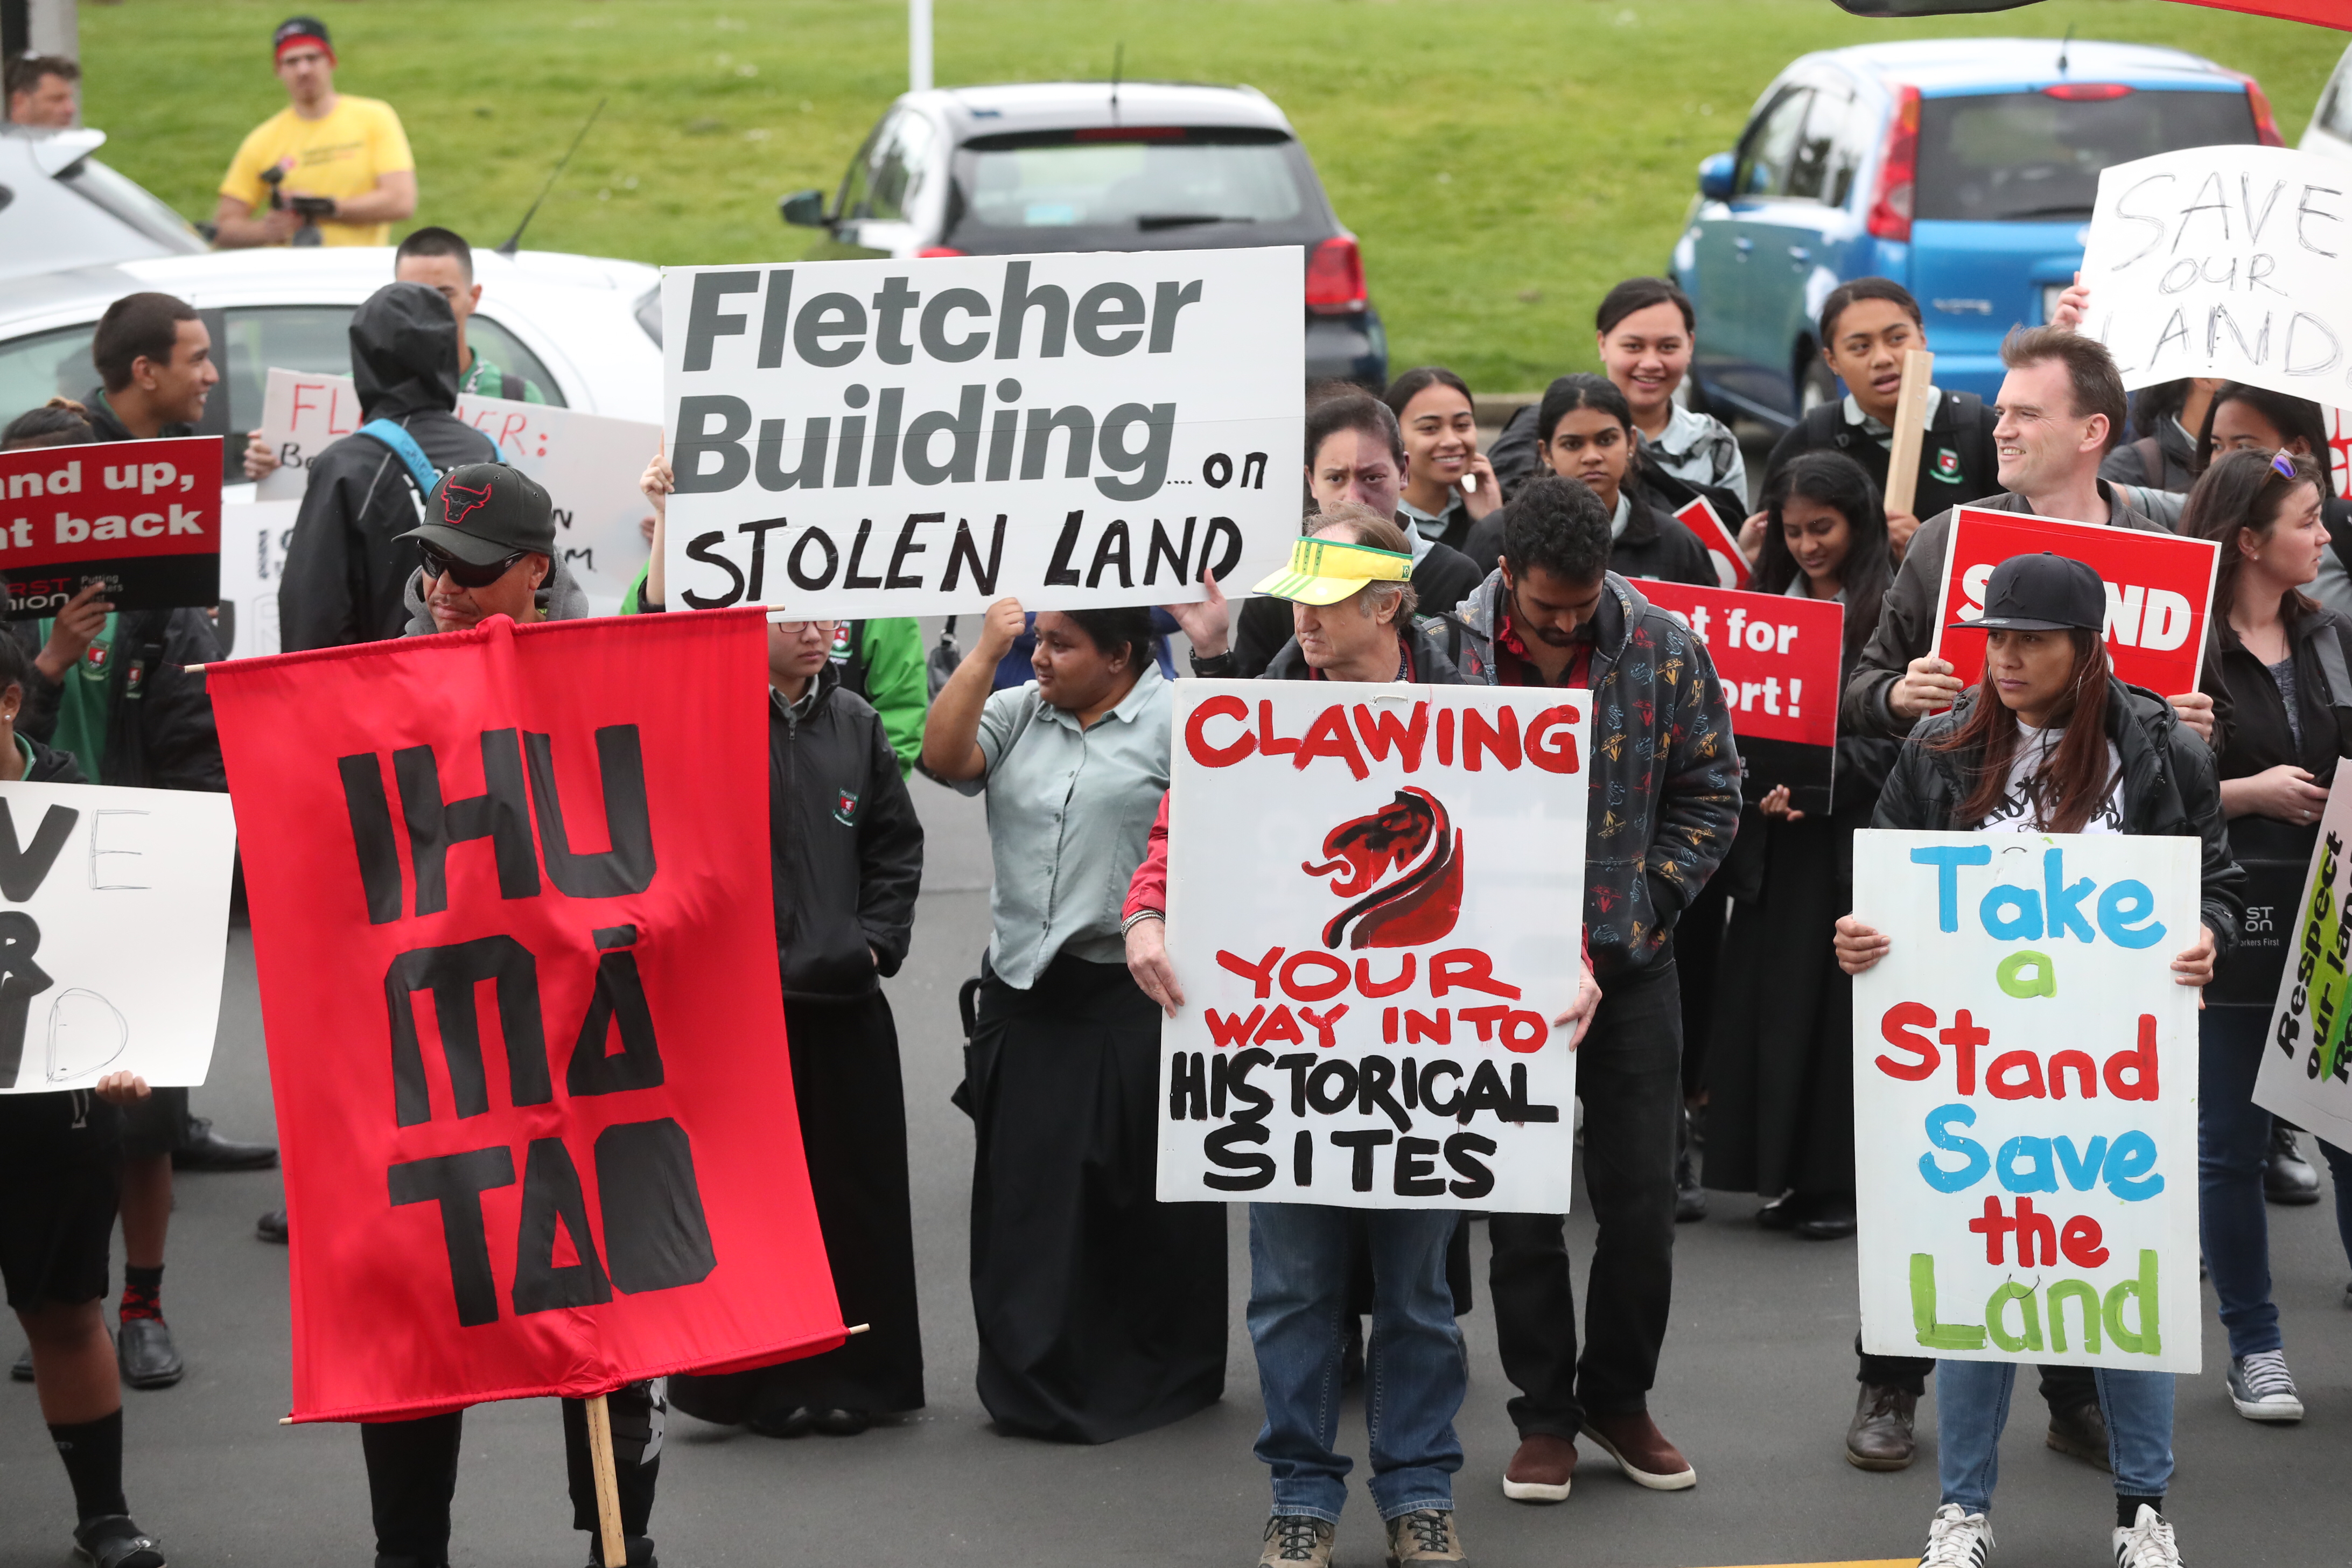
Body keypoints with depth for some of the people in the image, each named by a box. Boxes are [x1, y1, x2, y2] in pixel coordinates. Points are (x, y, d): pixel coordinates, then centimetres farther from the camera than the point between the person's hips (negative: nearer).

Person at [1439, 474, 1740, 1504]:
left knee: (1643, 1198, 5)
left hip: (1630, 965, 1)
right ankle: (1544, 1415, 16)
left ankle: (1619, 1398, 22)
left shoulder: (1664, 650, -4)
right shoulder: (1448, 651, -8)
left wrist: (1648, 906, -2)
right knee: (1521, 1206, 5)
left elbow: (1710, 792, 5)